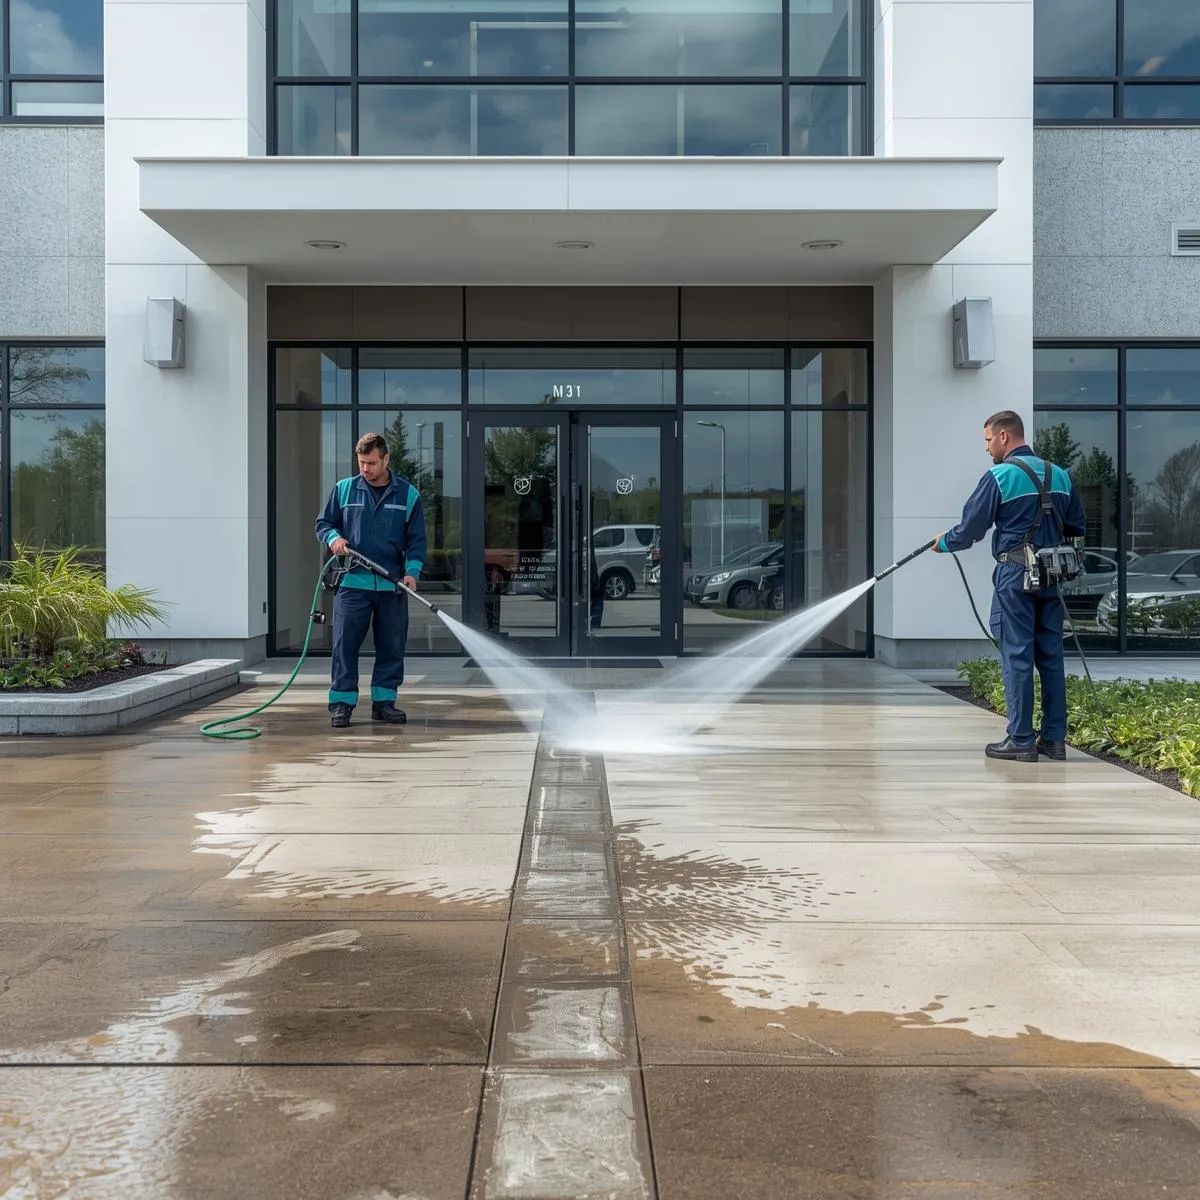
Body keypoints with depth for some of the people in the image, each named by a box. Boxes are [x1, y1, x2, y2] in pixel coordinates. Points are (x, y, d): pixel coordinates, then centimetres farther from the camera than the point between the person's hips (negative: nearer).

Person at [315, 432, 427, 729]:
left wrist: (412, 571, -9)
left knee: (392, 646, 7)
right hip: (352, 582, -1)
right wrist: (333, 537, -9)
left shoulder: (407, 494, 6)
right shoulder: (344, 489, 6)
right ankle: (341, 702, 4)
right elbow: (323, 523, 13)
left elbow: (417, 539, 5)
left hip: (392, 585, 1)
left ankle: (383, 701, 19)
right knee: (345, 644, -4)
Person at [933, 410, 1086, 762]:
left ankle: (1021, 741, 0)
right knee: (1051, 656, 10)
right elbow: (1077, 527, 16)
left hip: (1015, 575, -6)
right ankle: (1054, 738, 13)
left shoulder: (1000, 476, -8)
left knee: (1017, 656, -2)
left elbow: (970, 529, -5)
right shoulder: (1060, 475, 11)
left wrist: (943, 543, 13)